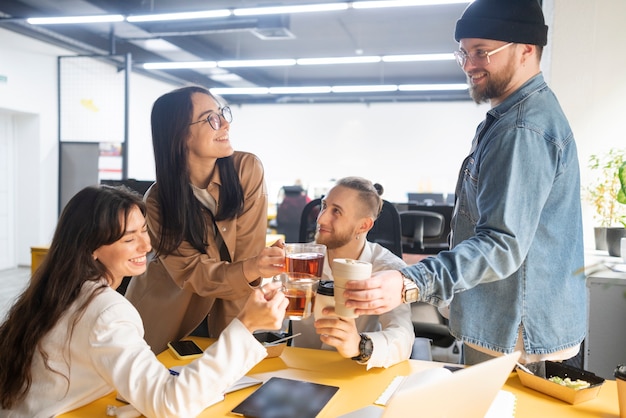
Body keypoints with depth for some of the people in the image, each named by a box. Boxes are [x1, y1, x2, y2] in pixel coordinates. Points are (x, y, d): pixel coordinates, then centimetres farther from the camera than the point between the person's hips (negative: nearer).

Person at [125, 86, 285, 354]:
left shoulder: (247, 170, -18)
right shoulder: (158, 201, -18)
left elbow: (246, 252, -18)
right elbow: (192, 272, -23)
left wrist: (228, 334, -18)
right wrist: (251, 269, -44)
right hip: (166, 317, -1)